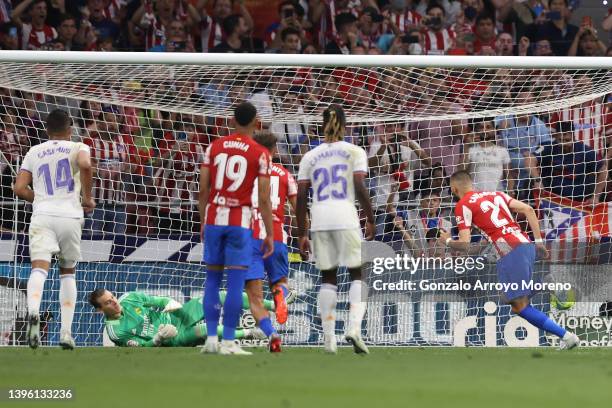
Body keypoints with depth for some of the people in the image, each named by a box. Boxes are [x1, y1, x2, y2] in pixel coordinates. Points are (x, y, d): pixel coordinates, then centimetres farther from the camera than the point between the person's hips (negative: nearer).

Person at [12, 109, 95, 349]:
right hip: (70, 215, 0)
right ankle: (66, 333, 9)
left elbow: (19, 189, 10)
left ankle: (33, 312, -45)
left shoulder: (34, 152, 17)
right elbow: (85, 165, -15)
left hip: (42, 215, 0)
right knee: (67, 272, 16)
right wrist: (87, 198, -2)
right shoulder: (78, 148, 10)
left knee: (39, 267, -15)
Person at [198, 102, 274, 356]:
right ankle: (228, 342, -4)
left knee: (212, 279, 11)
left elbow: (203, 190, 6)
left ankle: (211, 338, 7)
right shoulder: (260, 154, -3)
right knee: (235, 282, -1)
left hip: (214, 218, 3)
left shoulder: (214, 147, 6)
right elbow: (264, 199, -5)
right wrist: (269, 234, 2)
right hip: (240, 221, -3)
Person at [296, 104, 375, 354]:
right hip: (346, 218, -3)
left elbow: (301, 196, 8)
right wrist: (370, 219, 0)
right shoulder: (354, 151, 5)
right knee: (358, 275, 4)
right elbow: (360, 187, -7)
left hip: (319, 221, 3)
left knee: (328, 278, 11)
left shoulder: (310, 157, 12)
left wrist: (301, 234, 11)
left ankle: (328, 338, 6)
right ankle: (354, 327, -17)